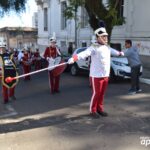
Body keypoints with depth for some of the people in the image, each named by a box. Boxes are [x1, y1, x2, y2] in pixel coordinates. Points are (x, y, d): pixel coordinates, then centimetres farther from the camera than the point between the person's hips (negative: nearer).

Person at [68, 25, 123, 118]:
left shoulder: (107, 47, 11)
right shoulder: (93, 48, -14)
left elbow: (113, 51, 34)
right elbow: (84, 53, -32)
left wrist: (120, 53, 53)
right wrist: (73, 58, -49)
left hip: (106, 75, 7)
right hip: (96, 75, -7)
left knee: (102, 93, 15)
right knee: (96, 93, 2)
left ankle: (100, 109, 31)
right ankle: (93, 110, 20)